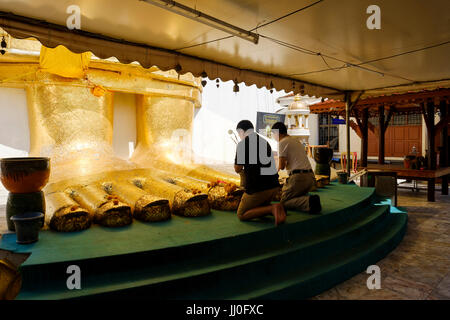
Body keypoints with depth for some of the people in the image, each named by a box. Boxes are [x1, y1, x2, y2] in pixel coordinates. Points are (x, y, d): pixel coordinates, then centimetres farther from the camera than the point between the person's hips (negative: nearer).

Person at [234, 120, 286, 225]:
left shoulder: (242, 144, -7)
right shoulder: (265, 141, 13)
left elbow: (237, 168, -5)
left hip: (257, 188, -7)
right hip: (274, 185, 7)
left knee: (241, 215, 10)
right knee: (259, 208, 30)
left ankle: (272, 209, -12)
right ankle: (276, 209, -2)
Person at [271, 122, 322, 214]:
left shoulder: (282, 142, -5)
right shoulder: (297, 140, 22)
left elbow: (281, 166, -9)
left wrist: (281, 165, 13)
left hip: (298, 176, -9)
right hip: (310, 176, 9)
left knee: (283, 202, 0)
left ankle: (309, 202, -23)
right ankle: (309, 199, -4)